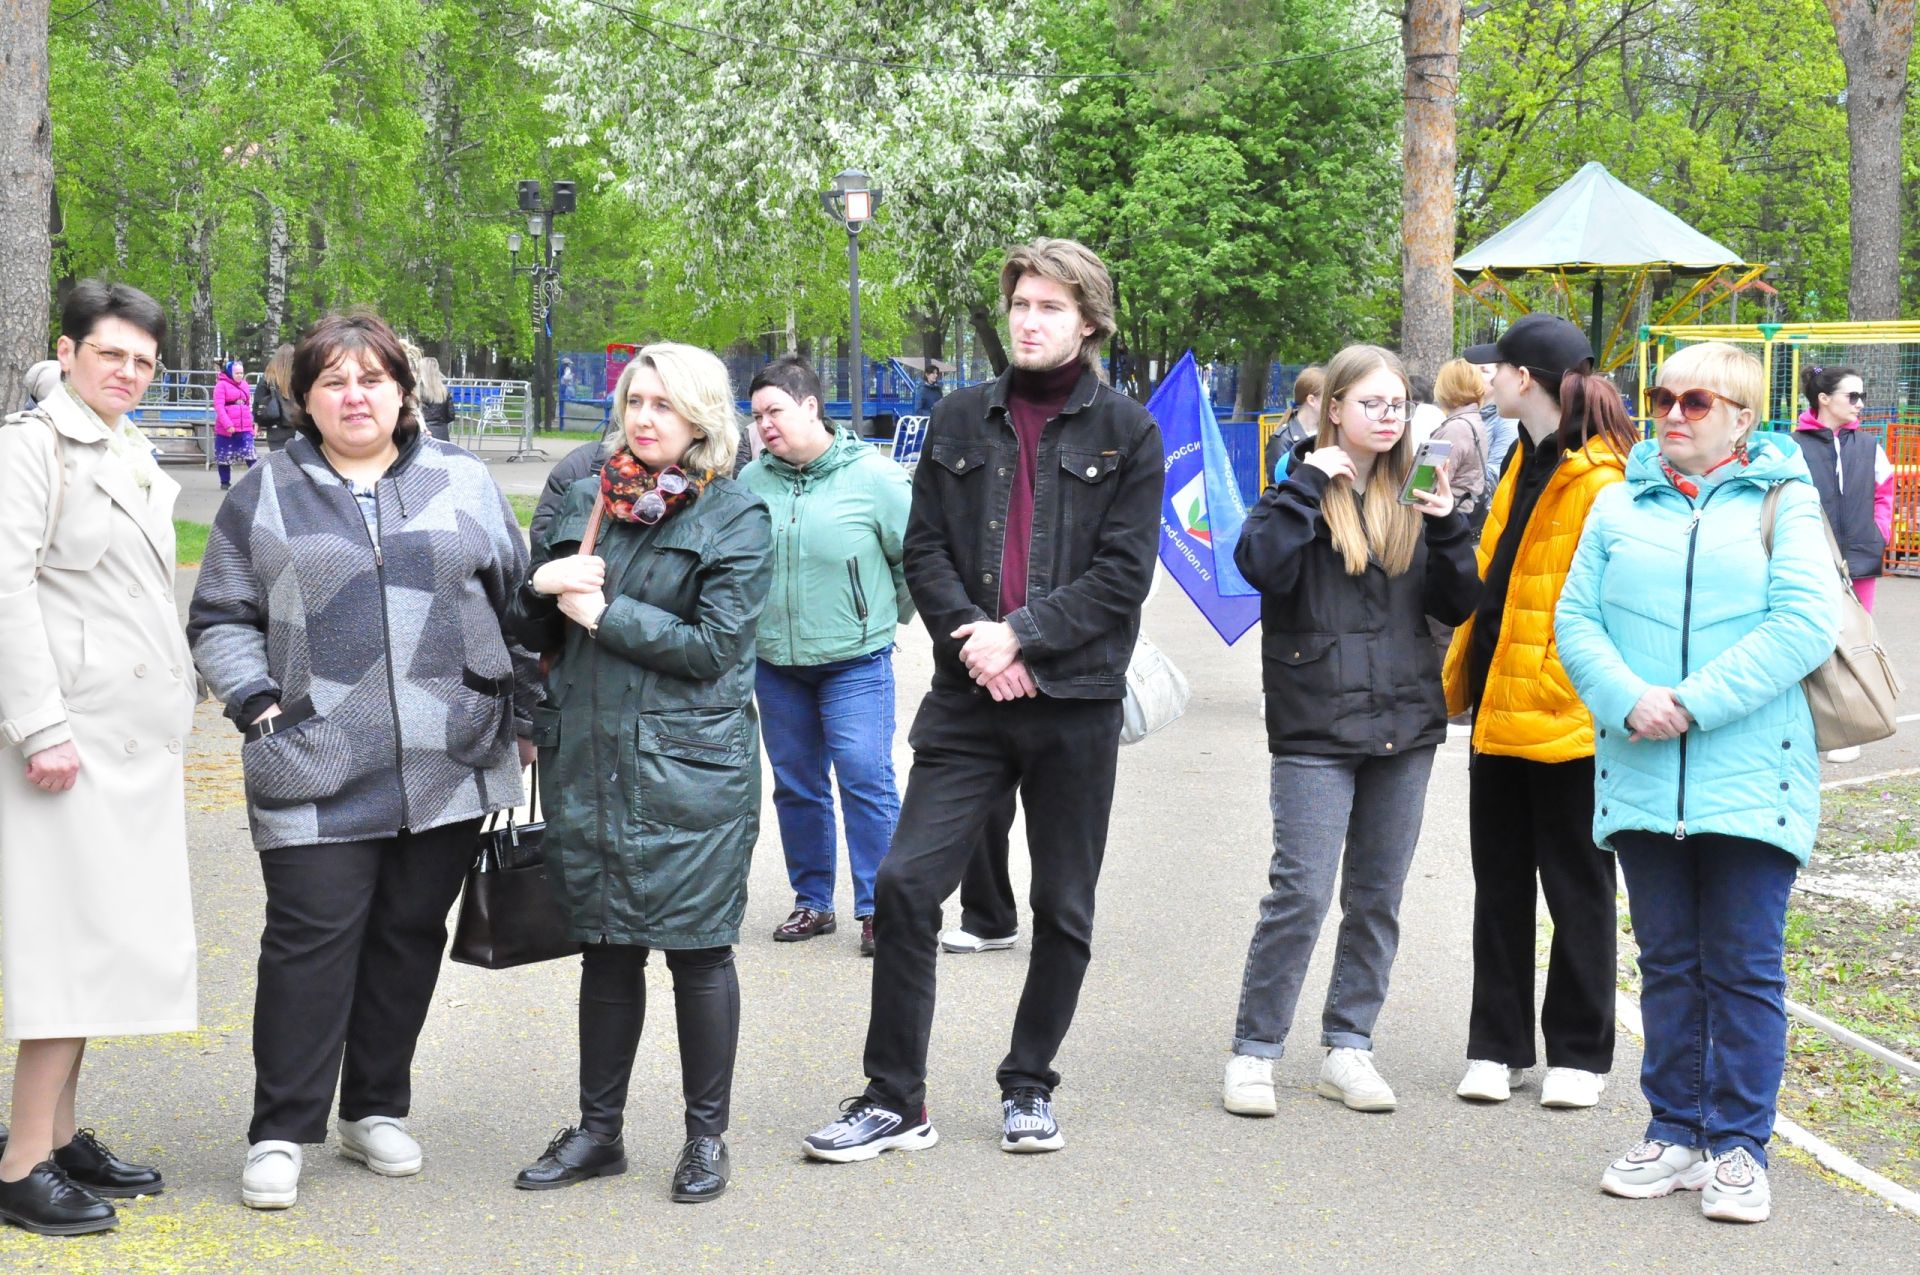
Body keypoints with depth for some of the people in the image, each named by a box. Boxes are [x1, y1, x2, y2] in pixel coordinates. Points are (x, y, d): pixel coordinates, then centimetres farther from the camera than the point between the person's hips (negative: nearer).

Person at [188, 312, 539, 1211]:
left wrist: (522, 714, 9)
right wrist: (258, 702, -6)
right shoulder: (264, 498, 6)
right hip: (317, 775, -2)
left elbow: (519, 599, 13)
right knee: (311, 940, -5)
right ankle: (280, 1133, 3)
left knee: (410, 936, 9)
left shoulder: (463, 484, 9)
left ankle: (376, 1110, 23)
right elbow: (219, 621, 8)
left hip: (450, 765, 2)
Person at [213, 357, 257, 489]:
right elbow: (219, 407, -14)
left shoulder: (244, 385, 13)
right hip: (226, 429, -4)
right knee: (224, 456, 7)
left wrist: (250, 423, 15)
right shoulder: (222, 385, -7)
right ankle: (225, 482, 18)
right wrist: (228, 424, -22)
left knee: (250, 454, -7)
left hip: (244, 428, 4)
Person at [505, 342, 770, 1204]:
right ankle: (598, 1130, 24)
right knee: (605, 947, 12)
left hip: (689, 768, -4)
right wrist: (544, 585, -7)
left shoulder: (736, 518, -3)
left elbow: (713, 645, -12)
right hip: (585, 761, 4)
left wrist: (604, 613, -11)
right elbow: (531, 631, 15)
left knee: (697, 948, 2)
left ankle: (706, 1136, 16)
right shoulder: (587, 498, 11)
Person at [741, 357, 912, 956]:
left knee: (866, 780, -9)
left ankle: (876, 907, 0)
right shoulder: (750, 482, 2)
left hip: (855, 662, -4)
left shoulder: (873, 476, -8)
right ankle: (812, 901, 23)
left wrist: (888, 614, 10)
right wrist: (759, 622, 14)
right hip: (774, 663, 4)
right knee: (796, 787, 11)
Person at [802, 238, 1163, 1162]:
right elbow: (923, 547, 6)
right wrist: (972, 638, -10)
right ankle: (895, 1099, 4)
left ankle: (1029, 1087, 25)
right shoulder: (962, 418, 9)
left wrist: (1021, 634, -15)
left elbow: (1124, 572, -5)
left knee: (1064, 909, 8)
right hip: (969, 701, 1)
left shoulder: (1127, 432, 2)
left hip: (1076, 703, -1)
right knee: (905, 885, -7)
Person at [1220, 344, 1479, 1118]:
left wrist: (1447, 527, -6)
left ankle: (1348, 1048, 19)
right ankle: (1254, 1051, 2)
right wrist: (1307, 485, -17)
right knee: (1301, 892, -8)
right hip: (1316, 727, -5)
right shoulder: (1303, 489, -1)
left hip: (1404, 726, 5)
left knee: (1378, 896, 9)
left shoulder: (1412, 498, 11)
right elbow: (1261, 564, -20)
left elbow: (1458, 605, 8)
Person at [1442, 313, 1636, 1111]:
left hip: (1564, 718, -8)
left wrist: (1568, 689, -19)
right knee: (1499, 885, 13)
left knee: (1575, 887, 5)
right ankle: (1498, 1047, 22)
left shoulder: (1601, 481, -15)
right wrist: (1461, 675, 11)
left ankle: (1579, 1054, 16)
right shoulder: (1526, 463, 13)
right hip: (1500, 708, 8)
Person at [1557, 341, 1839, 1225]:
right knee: (1668, 964, 11)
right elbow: (1576, 620, 6)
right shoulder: (1620, 506, 12)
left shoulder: (1783, 500, 2)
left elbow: (1805, 624, -10)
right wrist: (1628, 700, -13)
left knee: (1744, 968, 1)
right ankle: (1676, 1135, 21)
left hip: (1751, 778, -3)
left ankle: (1737, 1148, 9)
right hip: (1643, 778, 3)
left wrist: (1695, 704, -16)